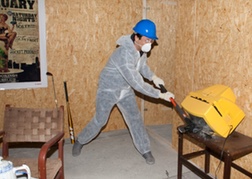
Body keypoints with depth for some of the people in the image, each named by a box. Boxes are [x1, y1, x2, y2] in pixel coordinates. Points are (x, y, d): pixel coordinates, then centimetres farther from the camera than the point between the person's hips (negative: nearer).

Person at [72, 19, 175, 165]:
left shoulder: (142, 49, -11)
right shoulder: (125, 54, -37)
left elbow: (143, 65, 8)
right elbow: (137, 83, -37)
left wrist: (154, 77, -12)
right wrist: (160, 94, -34)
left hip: (126, 90, 7)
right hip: (109, 89, -6)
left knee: (135, 119, 5)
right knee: (100, 121, 7)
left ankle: (145, 150, 19)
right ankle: (80, 141, 33)